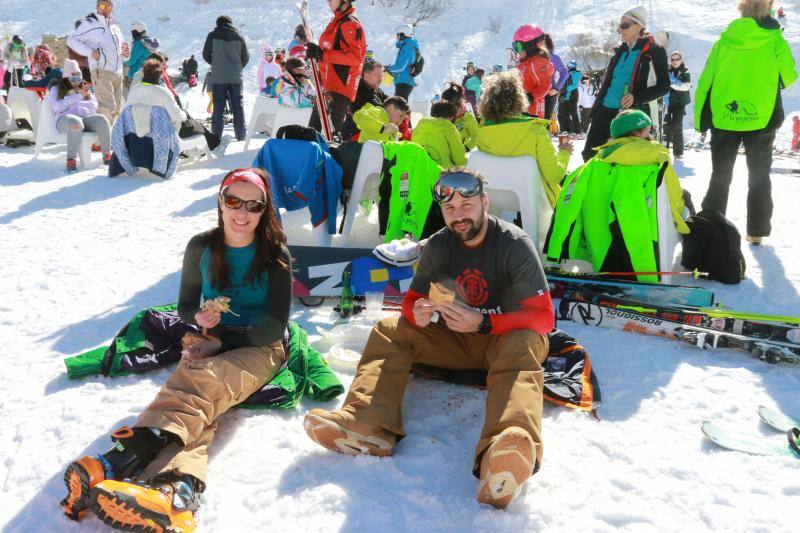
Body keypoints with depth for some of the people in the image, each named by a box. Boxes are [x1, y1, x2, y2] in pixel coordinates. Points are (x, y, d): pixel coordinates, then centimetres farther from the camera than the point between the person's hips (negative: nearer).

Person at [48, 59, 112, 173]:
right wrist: (78, 96, 1)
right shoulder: (56, 89, 23)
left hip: (87, 117, 3)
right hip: (66, 118, -3)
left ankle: (107, 154, -25)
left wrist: (74, 103, 4)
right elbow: (57, 107, 3)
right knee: (76, 123, -43)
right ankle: (71, 159, -37)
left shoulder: (85, 89, 33)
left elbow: (95, 106, 16)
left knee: (102, 120, -34)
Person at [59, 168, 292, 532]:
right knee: (197, 401, -33)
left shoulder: (275, 254, -2)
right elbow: (185, 306, 15)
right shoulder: (201, 247, 6)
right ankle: (176, 487, -63)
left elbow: (276, 324, -5)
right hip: (210, 343, 3)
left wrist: (223, 339, -17)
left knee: (202, 382, -37)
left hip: (259, 347, -2)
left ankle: (125, 457, -60)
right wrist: (198, 319, -10)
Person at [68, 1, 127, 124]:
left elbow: (121, 48, 33)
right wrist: (90, 52, -18)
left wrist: (126, 52, 9)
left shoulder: (115, 28, 20)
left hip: (118, 73, 8)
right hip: (102, 72, -7)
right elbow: (72, 40, -4)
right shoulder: (90, 23, 0)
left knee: (116, 109, 10)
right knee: (108, 107, -19)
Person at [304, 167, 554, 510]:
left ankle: (501, 461, -67)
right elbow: (414, 299, 4)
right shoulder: (438, 246, -1)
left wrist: (483, 322, -34)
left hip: (506, 337, -5)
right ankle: (368, 427, -37)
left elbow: (542, 316, -19)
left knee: (522, 348, -38)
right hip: (455, 341, 5)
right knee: (388, 331, -11)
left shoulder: (515, 245, -15)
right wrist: (417, 313, -22)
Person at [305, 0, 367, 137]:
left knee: (333, 130, -12)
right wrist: (317, 52, 13)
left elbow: (354, 57, -23)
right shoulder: (337, 22, 16)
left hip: (340, 88, -10)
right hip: (329, 86, 10)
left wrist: (323, 54, -26)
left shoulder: (350, 23, -13)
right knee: (314, 127, 17)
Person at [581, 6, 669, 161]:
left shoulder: (654, 52, -3)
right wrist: (595, 108, 16)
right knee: (590, 154, 5)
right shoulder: (620, 51, 15)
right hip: (606, 110, 6)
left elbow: (663, 86, -6)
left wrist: (636, 97, -20)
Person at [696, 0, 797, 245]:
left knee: (720, 175, 11)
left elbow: (706, 81, -1)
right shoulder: (775, 40, -6)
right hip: (762, 119, -1)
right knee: (759, 176, 12)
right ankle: (757, 231, 14)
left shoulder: (724, 40, -2)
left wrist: (700, 119, 6)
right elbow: (788, 78, 4)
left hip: (723, 118, 1)